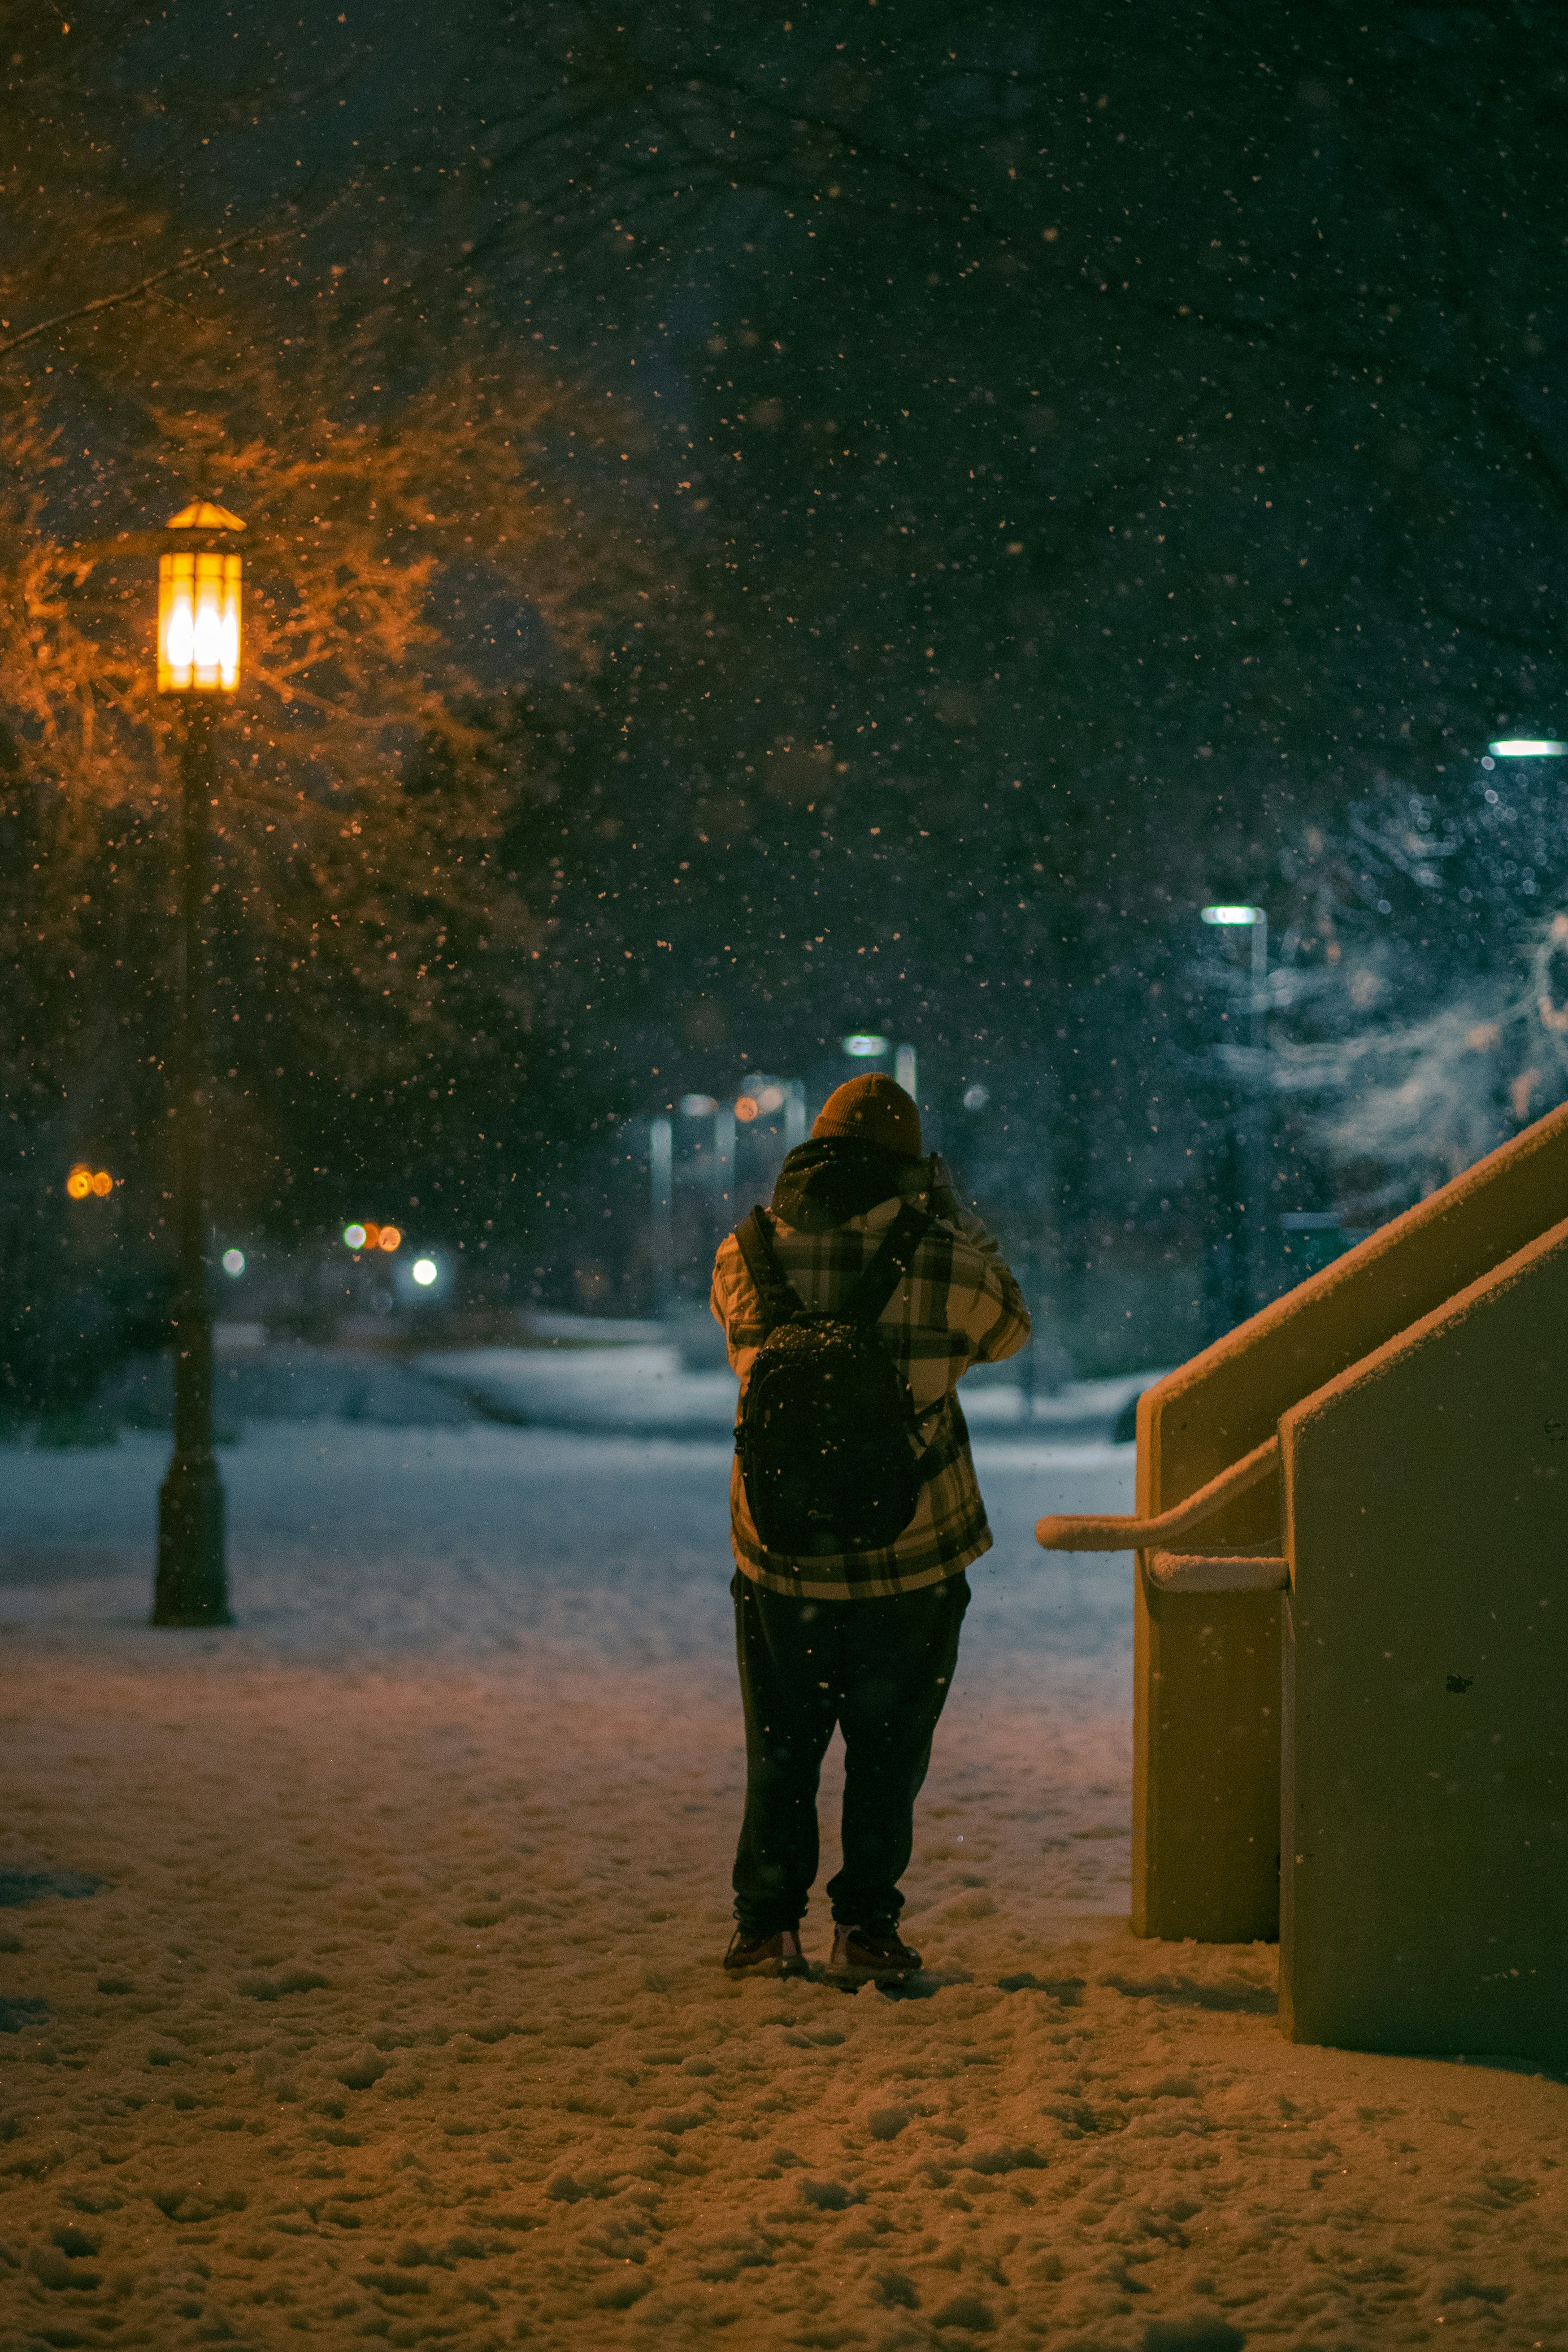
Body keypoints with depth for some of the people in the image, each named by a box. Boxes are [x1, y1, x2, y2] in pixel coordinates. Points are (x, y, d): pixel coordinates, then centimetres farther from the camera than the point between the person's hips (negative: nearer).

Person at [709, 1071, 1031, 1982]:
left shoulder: (747, 1257, -6)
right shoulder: (941, 1262, -13)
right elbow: (1011, 1325, 9)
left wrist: (807, 1196, 16)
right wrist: (954, 1212, 13)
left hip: (780, 1557, 2)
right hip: (911, 1564, -2)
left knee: (782, 1751, 16)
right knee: (888, 1752, 13)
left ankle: (768, 1929, 15)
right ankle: (865, 1926, 14)